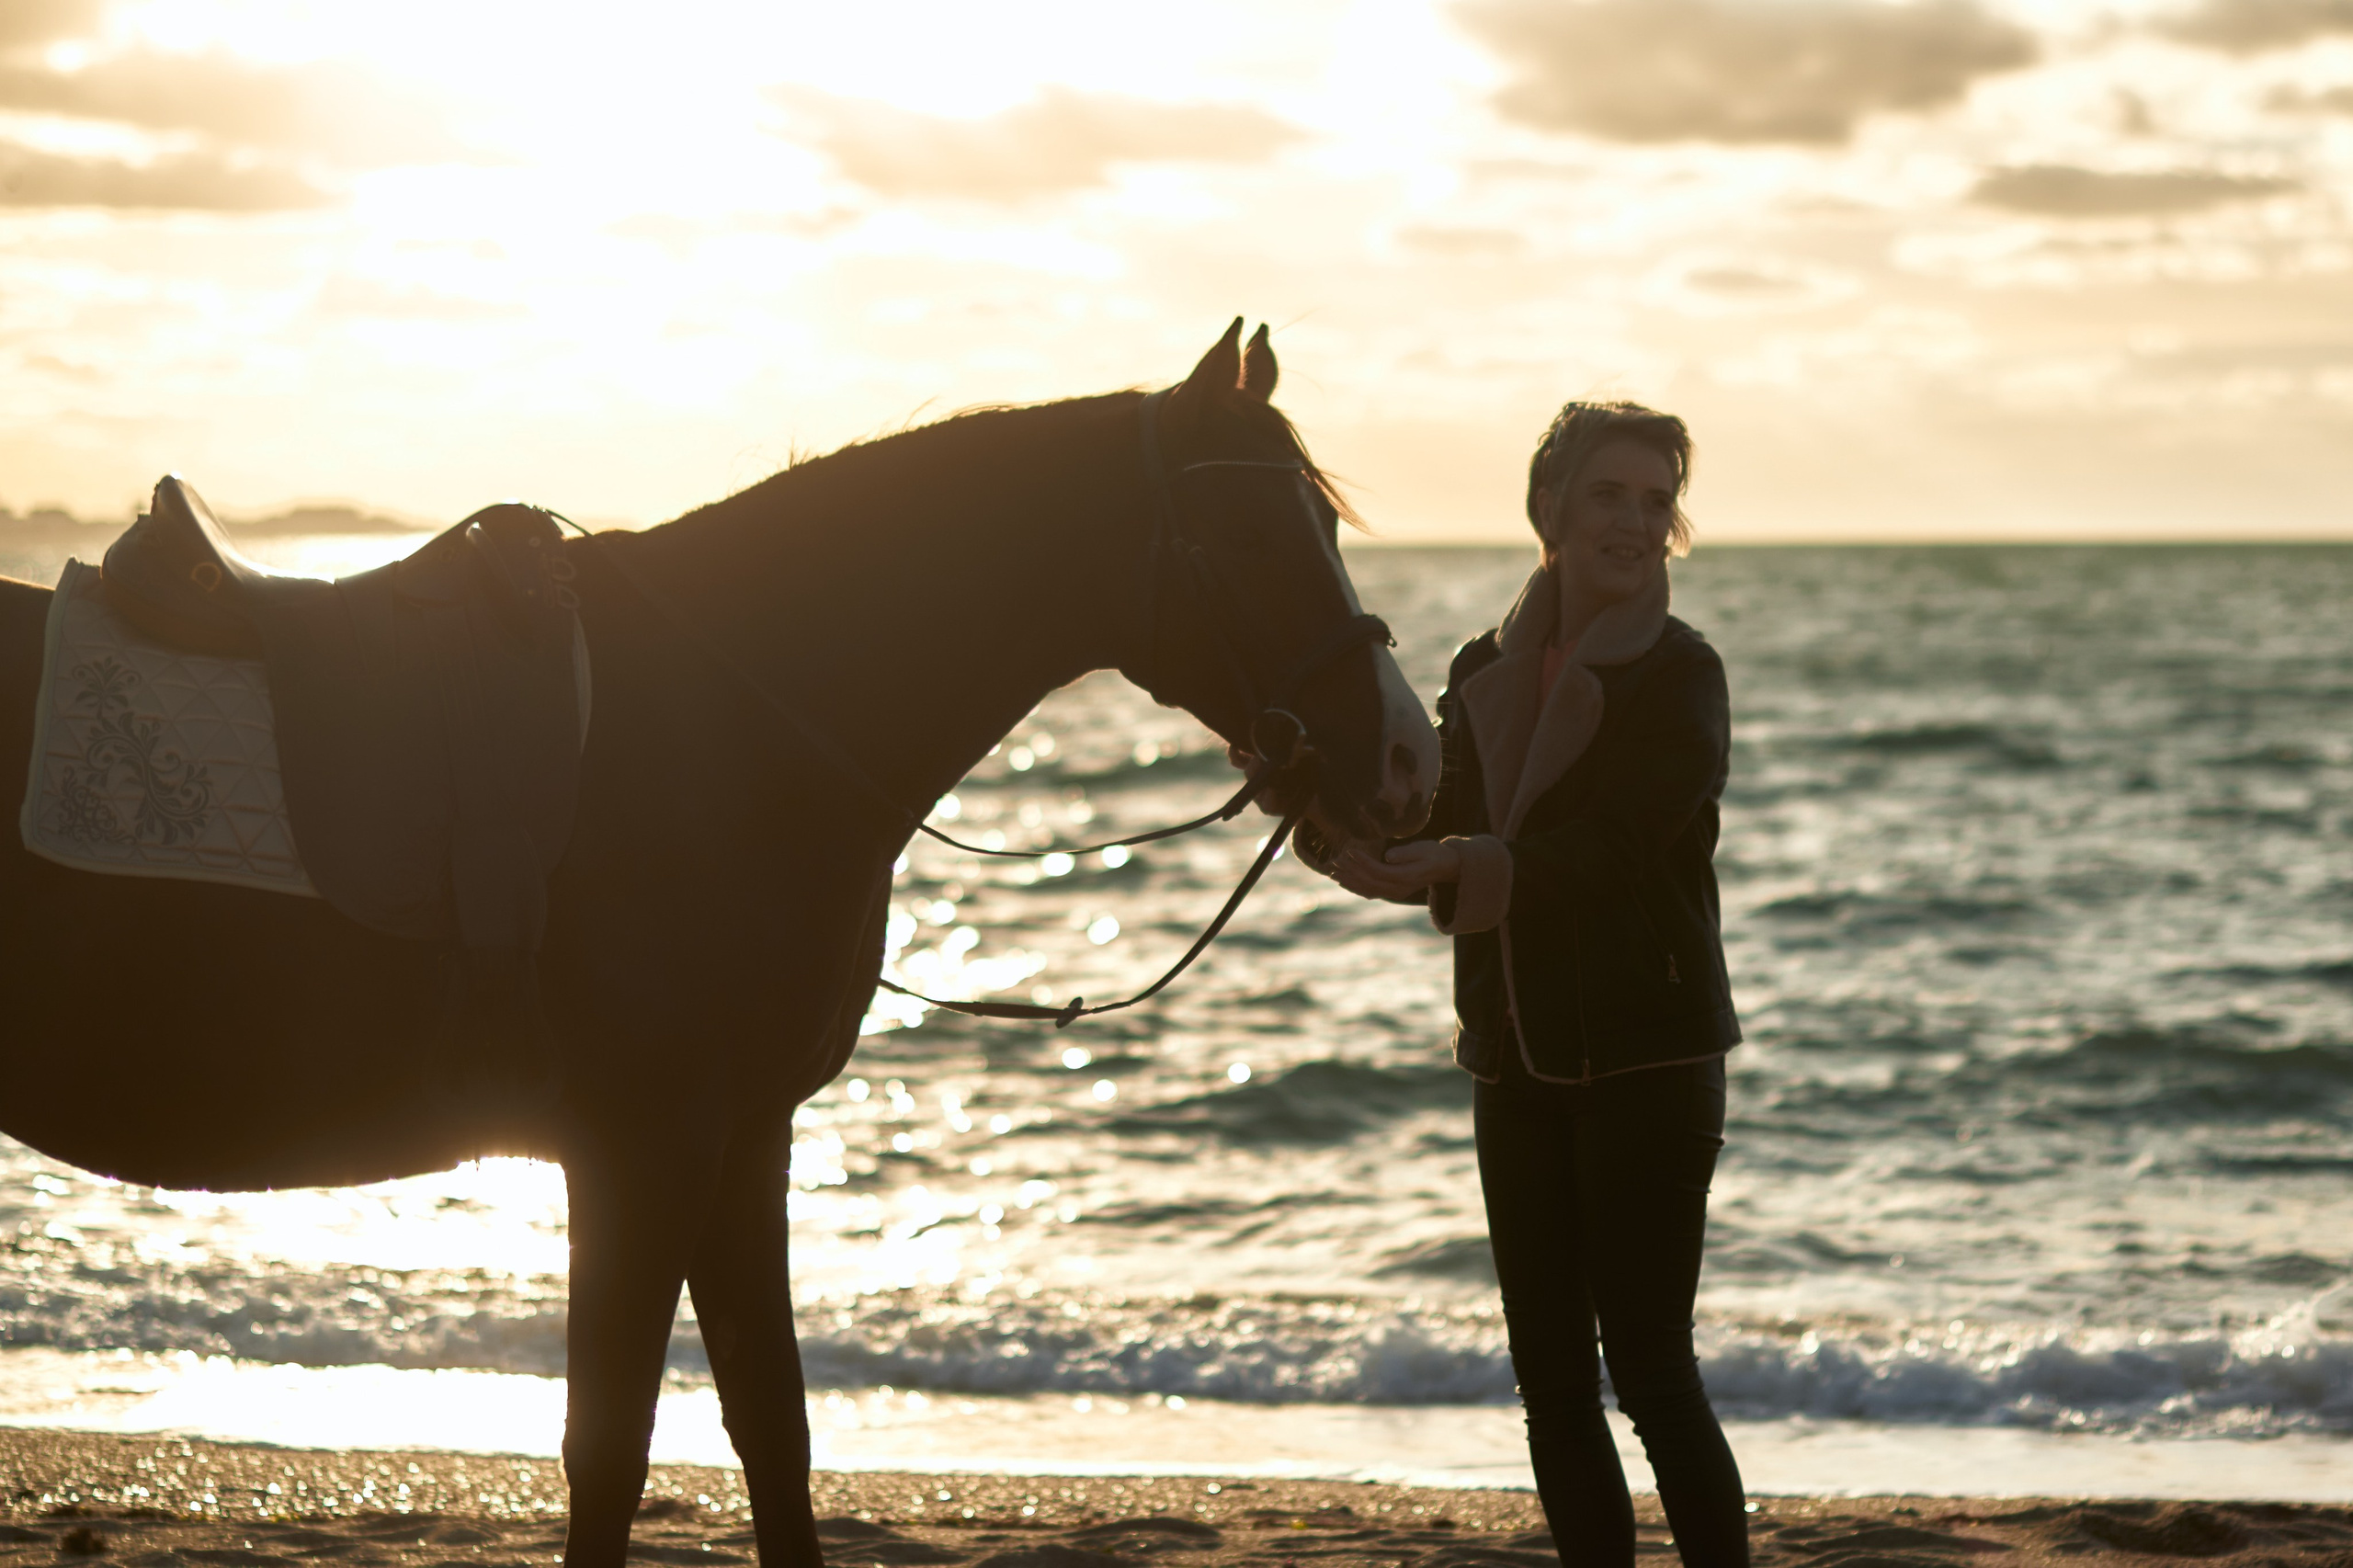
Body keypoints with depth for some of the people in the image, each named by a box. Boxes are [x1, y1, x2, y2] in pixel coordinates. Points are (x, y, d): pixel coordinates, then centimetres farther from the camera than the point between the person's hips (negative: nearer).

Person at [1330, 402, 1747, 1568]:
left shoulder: (1680, 676, -8)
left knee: (1650, 1372, -9)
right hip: (1517, 1065, 6)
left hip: (1648, 1056, -6)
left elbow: (1601, 850, -19)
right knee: (1552, 1387, 8)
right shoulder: (1487, 674, 11)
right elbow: (1438, 826, 2)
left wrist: (1447, 869, -32)